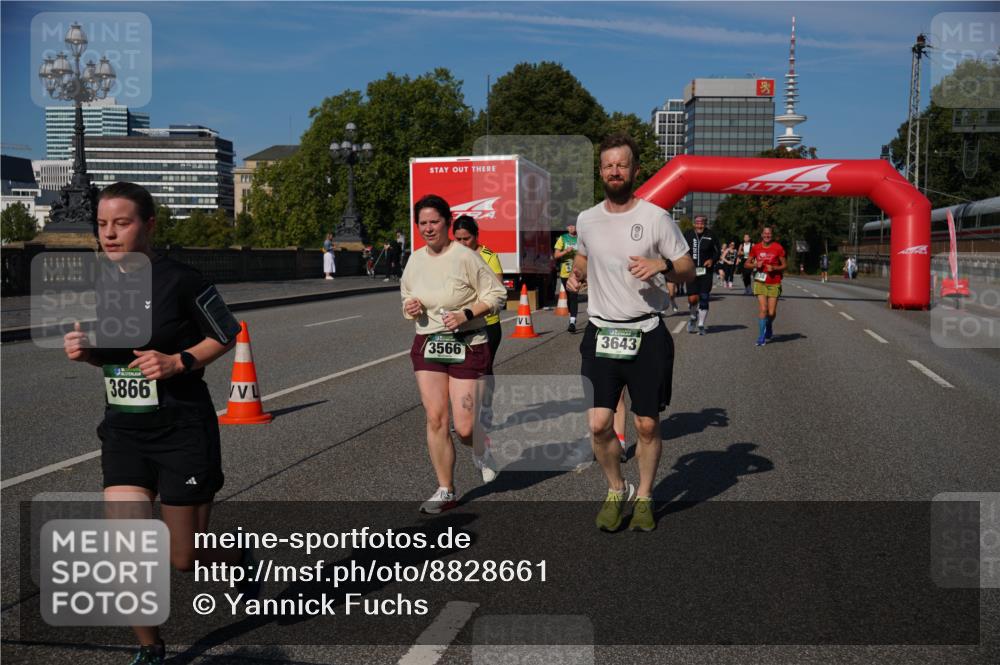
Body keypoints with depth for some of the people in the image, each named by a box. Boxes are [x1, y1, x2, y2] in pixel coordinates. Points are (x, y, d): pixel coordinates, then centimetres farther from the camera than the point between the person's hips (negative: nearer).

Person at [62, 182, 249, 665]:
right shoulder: (99, 284, 3)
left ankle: (240, 561, 40)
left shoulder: (179, 281, -14)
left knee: (185, 558, 5)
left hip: (183, 430, -4)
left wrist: (178, 362, -18)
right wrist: (83, 350, -6)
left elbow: (226, 335, -4)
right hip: (123, 431, 5)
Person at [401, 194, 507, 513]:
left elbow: (497, 294, -7)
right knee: (435, 419, -1)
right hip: (427, 345, 5)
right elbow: (407, 296, 24)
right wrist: (410, 308, 1)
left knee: (464, 427, -7)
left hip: (467, 346, -5)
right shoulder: (415, 259, 8)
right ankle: (445, 491, 12)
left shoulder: (465, 257, -11)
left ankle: (481, 451, 31)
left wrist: (466, 314, -19)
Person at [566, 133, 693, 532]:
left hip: (647, 335, -2)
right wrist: (575, 275, 5)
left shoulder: (655, 218, -4)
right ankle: (615, 491, 21)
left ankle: (644, 498, 27)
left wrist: (662, 265, -19)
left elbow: (688, 270, 1)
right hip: (601, 334, 2)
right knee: (598, 424, -4)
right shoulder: (586, 219, 6)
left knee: (647, 425, 6)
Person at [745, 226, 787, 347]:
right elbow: (746, 264, 10)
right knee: (763, 309, -12)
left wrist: (774, 268, -14)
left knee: (772, 312, -1)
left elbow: (785, 265, 4)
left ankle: (769, 327, 34)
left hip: (774, 283, 0)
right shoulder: (755, 248, 4)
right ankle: (761, 338, -4)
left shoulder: (778, 248, -1)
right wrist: (755, 265, -10)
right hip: (760, 282, 0)